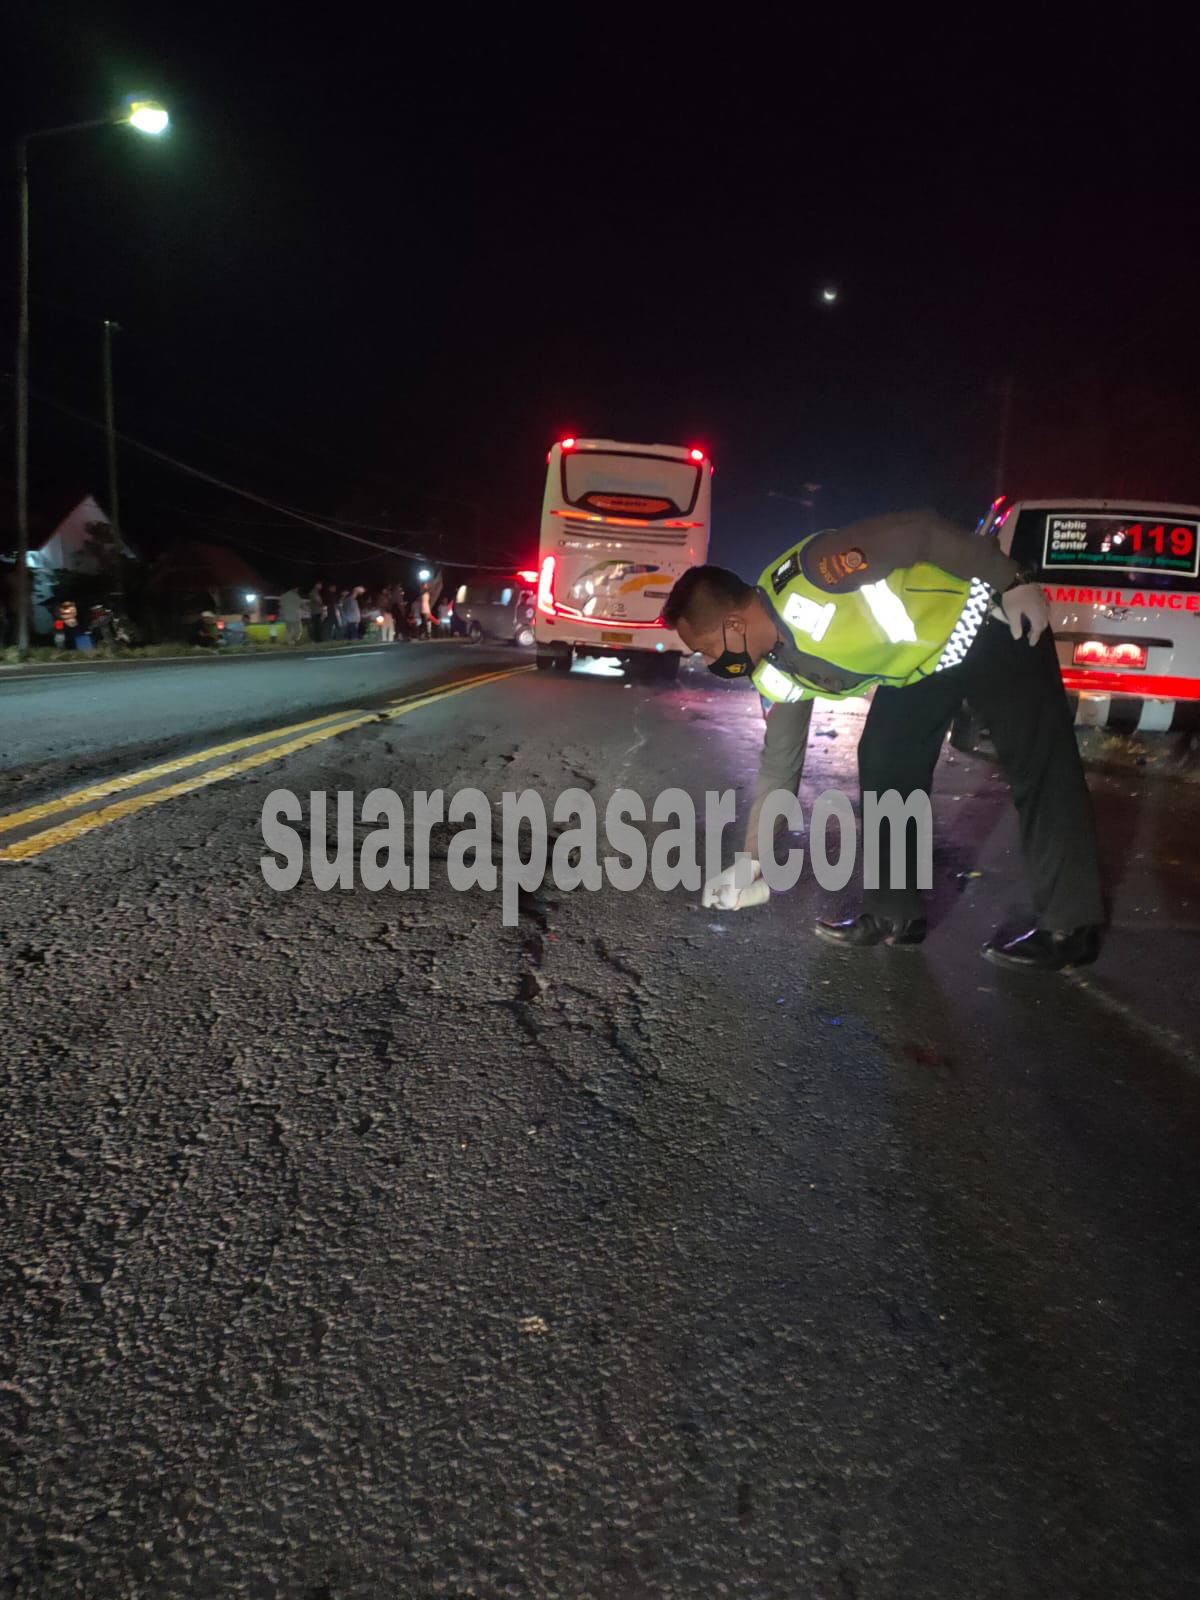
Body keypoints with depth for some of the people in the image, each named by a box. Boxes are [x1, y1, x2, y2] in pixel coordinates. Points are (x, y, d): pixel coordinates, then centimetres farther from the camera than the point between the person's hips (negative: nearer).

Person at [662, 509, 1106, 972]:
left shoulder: (812, 573, -30)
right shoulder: (779, 672, -5)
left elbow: (919, 531, -24)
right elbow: (779, 764, 3)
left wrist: (1014, 582, -21)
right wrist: (751, 861, 6)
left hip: (989, 624, -8)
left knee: (1038, 768, -8)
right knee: (883, 766, 2)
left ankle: (1071, 927, -2)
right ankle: (892, 913, 11)